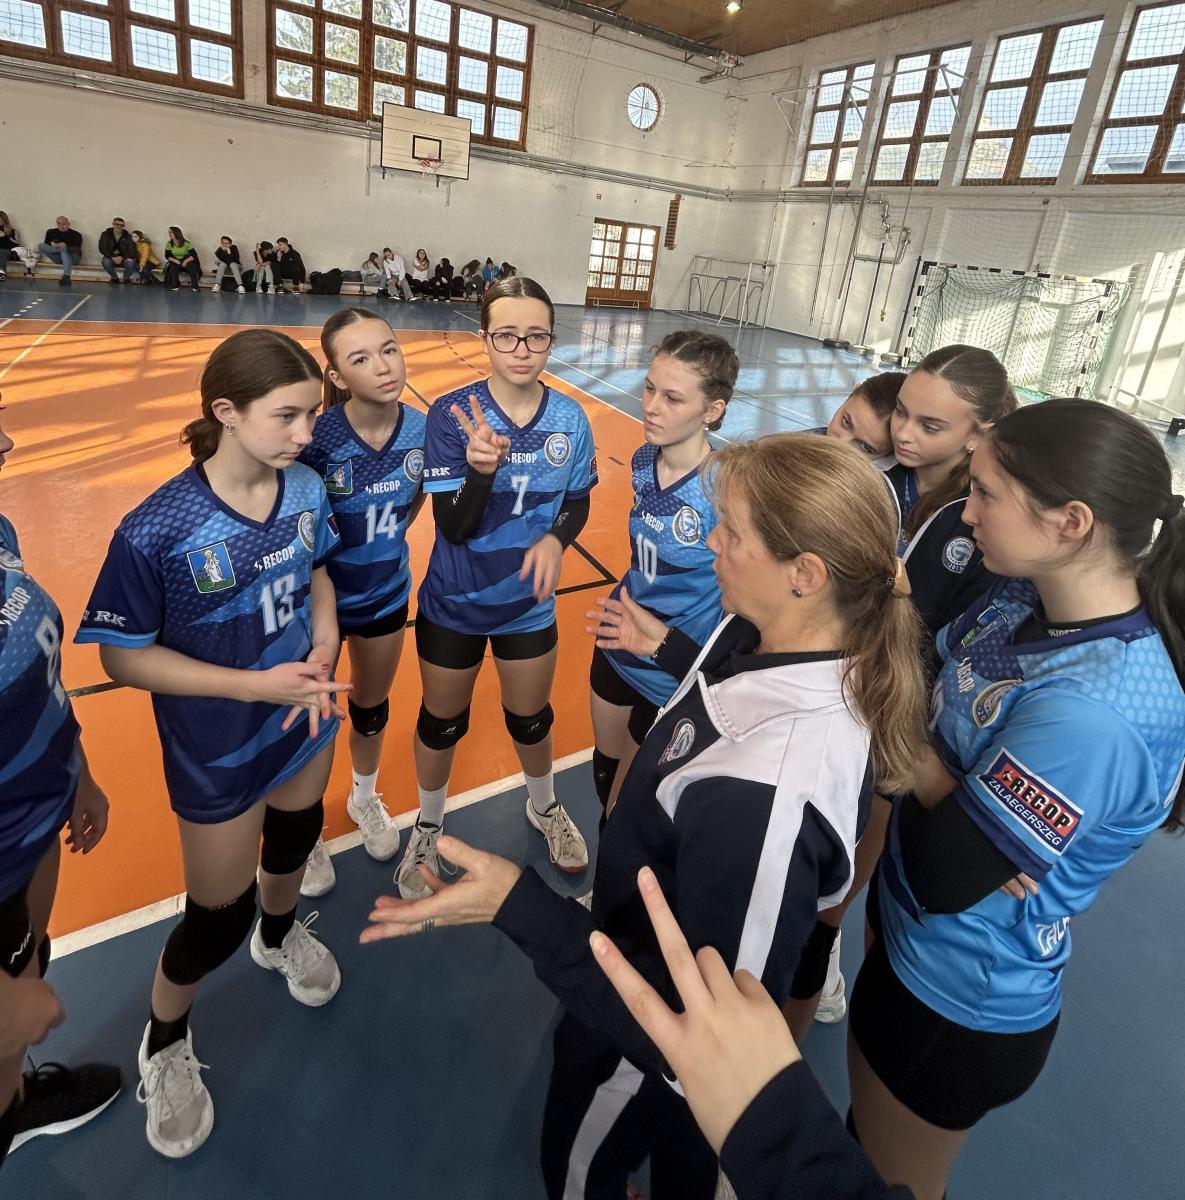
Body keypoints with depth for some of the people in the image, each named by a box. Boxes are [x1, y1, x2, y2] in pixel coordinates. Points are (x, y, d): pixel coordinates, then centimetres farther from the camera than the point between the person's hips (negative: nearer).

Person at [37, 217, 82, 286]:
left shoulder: (76, 234, -5)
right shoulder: (51, 232, 10)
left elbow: (77, 249, -15)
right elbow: (46, 244, 4)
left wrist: (65, 246, -31)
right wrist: (51, 244, -19)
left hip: (73, 258, -4)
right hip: (58, 258, 4)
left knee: (64, 251, -38)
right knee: (41, 246, -16)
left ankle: (66, 277, -48)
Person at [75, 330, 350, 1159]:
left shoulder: (307, 488, -14)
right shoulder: (156, 530, -28)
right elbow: (123, 656, -18)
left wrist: (322, 653, -16)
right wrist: (256, 684, -25)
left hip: (307, 719, 5)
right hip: (219, 750, -4)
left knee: (295, 836, 29)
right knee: (218, 915, 11)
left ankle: (279, 935, 63)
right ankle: (164, 1043, 44)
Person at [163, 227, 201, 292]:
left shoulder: (186, 244, -12)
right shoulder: (169, 244, -4)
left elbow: (194, 255, -14)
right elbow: (167, 256, -3)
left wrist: (186, 261, -26)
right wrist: (176, 261, -20)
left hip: (187, 262, -2)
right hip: (176, 262, 2)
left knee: (192, 266, -33)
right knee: (172, 266, -30)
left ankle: (195, 286, -26)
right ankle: (175, 286, -23)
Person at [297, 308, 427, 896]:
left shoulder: (423, 430, -16)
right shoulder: (313, 438, -28)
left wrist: (386, 543, 4)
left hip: (386, 594, 4)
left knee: (372, 708, 24)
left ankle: (365, 797, 53)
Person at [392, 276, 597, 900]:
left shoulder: (569, 418, -11)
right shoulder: (450, 414, -19)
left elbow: (578, 502, 2)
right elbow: (453, 528, -22)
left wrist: (555, 538, -19)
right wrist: (483, 469, -41)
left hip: (528, 603, 2)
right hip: (454, 605, -2)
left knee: (530, 719, 20)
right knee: (442, 723, 17)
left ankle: (543, 806, 53)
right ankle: (428, 826, 47)